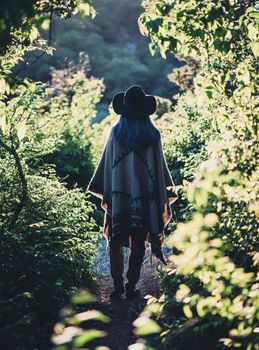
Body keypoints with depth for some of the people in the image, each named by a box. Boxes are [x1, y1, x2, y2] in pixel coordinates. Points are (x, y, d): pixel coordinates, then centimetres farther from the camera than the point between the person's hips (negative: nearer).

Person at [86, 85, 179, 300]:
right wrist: (164, 195, 9)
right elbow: (160, 167, 0)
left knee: (115, 242, 10)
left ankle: (118, 285, 0)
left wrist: (104, 194, 7)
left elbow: (106, 164, -1)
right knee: (138, 244, 8)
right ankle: (131, 287, 8)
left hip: (118, 195, 0)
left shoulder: (116, 132, -3)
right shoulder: (153, 135, -3)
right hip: (144, 196, 0)